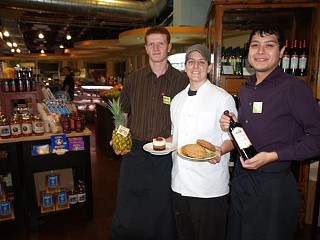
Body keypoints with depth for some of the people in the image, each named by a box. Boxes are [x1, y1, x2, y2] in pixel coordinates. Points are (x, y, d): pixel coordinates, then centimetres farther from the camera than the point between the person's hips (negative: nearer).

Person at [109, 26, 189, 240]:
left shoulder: (181, 81, -1)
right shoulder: (134, 79, 6)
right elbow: (122, 114, 13)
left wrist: (171, 140, -13)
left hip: (166, 156, -1)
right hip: (134, 152, 2)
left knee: (163, 212, 14)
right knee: (126, 214, 12)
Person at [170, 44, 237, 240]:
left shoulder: (223, 98, -7)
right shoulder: (177, 99, 11)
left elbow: (233, 137, -6)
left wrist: (220, 150, -25)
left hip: (210, 187, -5)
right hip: (180, 182, 6)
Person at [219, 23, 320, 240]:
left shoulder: (294, 87, -13)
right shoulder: (245, 89, 9)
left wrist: (273, 156, -21)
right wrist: (231, 126, 0)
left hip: (274, 183, -6)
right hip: (240, 178, 7)